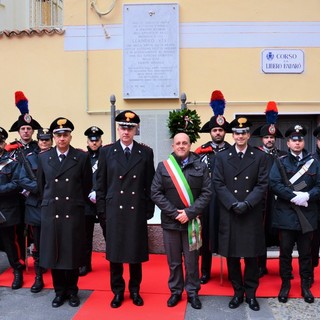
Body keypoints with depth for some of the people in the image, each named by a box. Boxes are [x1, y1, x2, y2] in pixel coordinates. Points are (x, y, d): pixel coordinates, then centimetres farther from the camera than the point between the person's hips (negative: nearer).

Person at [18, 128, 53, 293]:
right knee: (38, 245, 8)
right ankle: (38, 278, 19)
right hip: (35, 207, 1)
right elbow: (22, 180, -1)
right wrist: (40, 187, -14)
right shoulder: (29, 158, 8)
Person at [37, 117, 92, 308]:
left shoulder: (82, 157, -2)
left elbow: (87, 186, 6)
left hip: (74, 213, -2)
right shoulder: (43, 158, 5)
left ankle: (72, 291, 24)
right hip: (51, 213, 2)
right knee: (53, 254, 8)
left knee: (73, 254, 7)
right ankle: (60, 291, 24)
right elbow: (41, 185, 14)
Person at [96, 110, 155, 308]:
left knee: (136, 252, 10)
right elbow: (101, 183, 4)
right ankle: (118, 291, 25)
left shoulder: (146, 152, 2)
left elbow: (150, 185, 3)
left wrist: (149, 210, 0)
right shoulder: (106, 152, 3)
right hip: (114, 210, 0)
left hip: (137, 211, 0)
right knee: (115, 253, 8)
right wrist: (102, 210, 0)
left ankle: (135, 290, 28)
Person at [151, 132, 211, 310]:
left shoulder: (201, 166, 1)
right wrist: (174, 213, -11)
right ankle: (175, 291, 27)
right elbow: (155, 193, -3)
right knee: (174, 261, 11)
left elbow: (206, 193, -4)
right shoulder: (163, 166, 2)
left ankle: (192, 292, 24)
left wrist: (189, 213, -13)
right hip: (170, 221, 1)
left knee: (192, 260, 8)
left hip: (192, 221, 0)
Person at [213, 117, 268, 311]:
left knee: (251, 257, 7)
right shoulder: (222, 157, 6)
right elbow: (218, 184, -1)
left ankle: (251, 293, 22)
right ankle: (238, 292, 23)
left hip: (252, 215, 0)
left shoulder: (260, 156, 5)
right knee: (232, 257, 7)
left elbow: (263, 184, -2)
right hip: (229, 215, 1)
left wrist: (247, 203, -14)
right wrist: (233, 204, -13)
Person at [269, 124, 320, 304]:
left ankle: (306, 285, 25)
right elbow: (274, 184, -10)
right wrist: (294, 196, -19)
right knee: (286, 251, 7)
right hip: (286, 214, -1)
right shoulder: (280, 163, 3)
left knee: (305, 252, 11)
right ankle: (285, 284, 21)